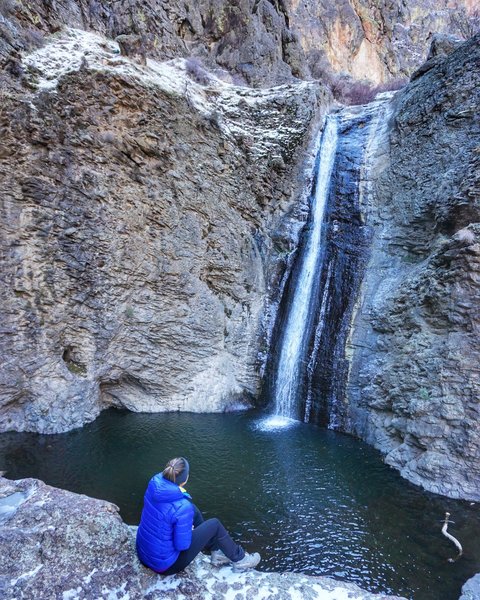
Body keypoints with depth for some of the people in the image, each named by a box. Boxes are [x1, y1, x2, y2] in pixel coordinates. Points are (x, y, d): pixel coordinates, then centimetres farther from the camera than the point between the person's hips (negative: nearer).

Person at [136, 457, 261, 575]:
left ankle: (217, 552, 31)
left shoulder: (154, 483, -13)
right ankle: (239, 559, 26)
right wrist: (188, 530, -3)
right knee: (214, 525, 2)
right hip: (165, 565, -7)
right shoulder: (182, 508, -32)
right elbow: (182, 545, -22)